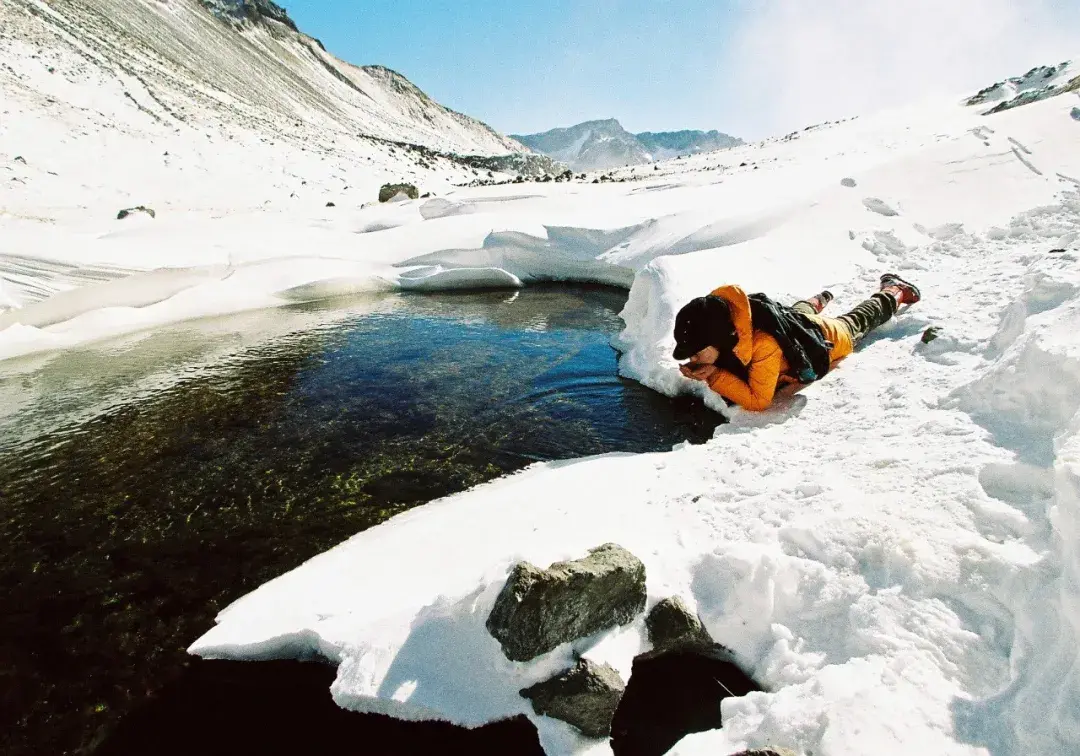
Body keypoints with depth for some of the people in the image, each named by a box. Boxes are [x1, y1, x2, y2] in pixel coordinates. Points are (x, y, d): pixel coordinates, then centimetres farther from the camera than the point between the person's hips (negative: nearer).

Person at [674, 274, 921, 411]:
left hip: (827, 338, -3)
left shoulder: (764, 343, -52)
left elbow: (758, 401, -45)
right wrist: (698, 369, -34)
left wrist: (714, 376, -52)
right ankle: (818, 301, 69)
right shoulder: (717, 323, -34)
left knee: (857, 322, 30)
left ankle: (894, 292, 56)